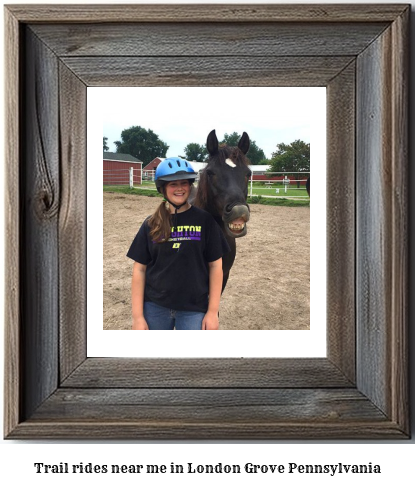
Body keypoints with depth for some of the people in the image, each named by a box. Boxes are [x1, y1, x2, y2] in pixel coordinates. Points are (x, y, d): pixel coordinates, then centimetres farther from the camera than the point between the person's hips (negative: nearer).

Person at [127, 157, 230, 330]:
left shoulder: (205, 220, -1)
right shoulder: (151, 224, 2)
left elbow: (215, 266, 0)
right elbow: (139, 269, 2)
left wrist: (213, 311, -5)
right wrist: (137, 316, -3)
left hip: (194, 308, -1)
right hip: (154, 306, 2)